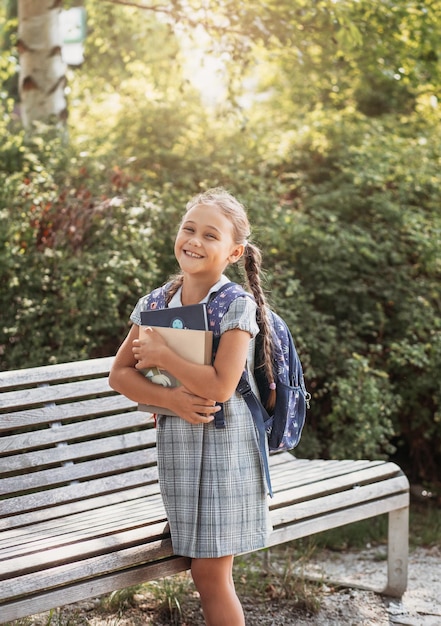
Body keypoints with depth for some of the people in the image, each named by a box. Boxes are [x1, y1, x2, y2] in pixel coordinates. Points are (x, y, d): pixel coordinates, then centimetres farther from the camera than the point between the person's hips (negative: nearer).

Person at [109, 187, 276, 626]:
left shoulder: (238, 307, -11)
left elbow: (219, 385, -21)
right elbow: (119, 374, 4)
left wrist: (161, 355, -13)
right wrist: (169, 399, -13)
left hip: (224, 445, -5)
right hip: (177, 442, 5)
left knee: (210, 573, -2)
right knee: (204, 571, 10)